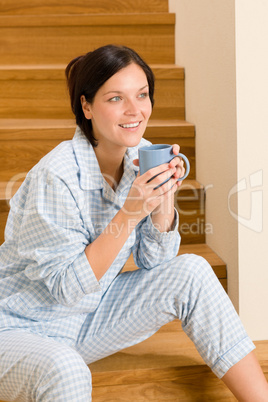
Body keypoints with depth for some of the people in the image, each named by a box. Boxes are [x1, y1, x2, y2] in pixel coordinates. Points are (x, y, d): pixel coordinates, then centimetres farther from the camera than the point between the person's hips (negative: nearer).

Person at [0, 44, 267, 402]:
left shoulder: (142, 157, -5)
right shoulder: (55, 177, -26)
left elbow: (153, 262, -1)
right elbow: (67, 287, -24)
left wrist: (164, 198, -18)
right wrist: (130, 213, -30)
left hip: (90, 314, 7)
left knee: (191, 273, -10)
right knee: (65, 371, -41)